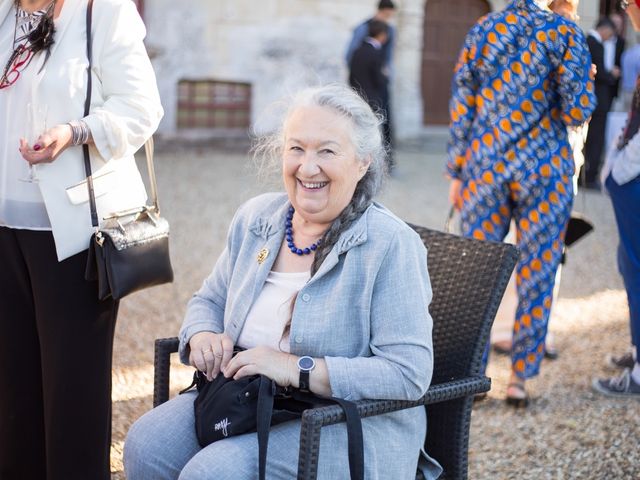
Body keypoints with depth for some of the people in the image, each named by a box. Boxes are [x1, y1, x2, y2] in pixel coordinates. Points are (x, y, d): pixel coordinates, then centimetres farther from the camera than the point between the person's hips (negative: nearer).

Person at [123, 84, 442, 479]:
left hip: (348, 427, -6)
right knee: (146, 444, -18)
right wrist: (202, 336, -4)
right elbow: (210, 301, 20)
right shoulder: (256, 218, 6)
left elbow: (409, 374, -20)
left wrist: (295, 368, -24)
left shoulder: (391, 244, -14)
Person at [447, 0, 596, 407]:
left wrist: (456, 173, 9)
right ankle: (520, 379, 12)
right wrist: (588, 82, 12)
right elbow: (576, 112, -9)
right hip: (545, 170, -2)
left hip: (485, 168, 2)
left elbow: (462, 108, 3)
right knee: (536, 277, 7)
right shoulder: (565, 33, -4)